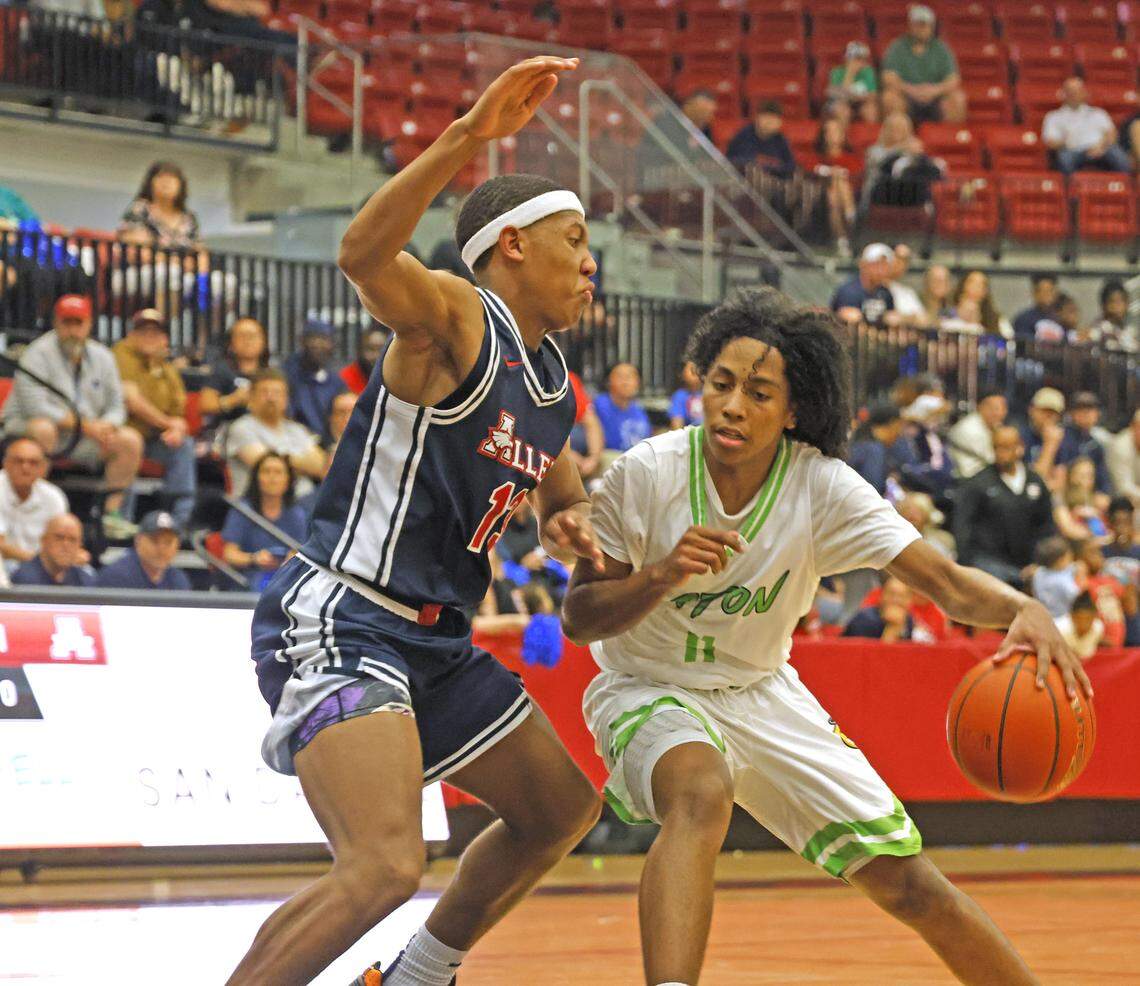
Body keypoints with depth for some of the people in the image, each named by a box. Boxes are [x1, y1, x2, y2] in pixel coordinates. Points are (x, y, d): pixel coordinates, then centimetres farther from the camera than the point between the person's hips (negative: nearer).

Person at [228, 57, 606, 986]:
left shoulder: (554, 382, 16)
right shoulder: (458, 318, -11)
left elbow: (556, 486, 36)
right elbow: (363, 255, -34)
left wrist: (568, 520, 10)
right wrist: (468, 138, -45)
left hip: (435, 641, 10)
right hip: (336, 622, -10)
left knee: (561, 809, 22)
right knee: (387, 865, -27)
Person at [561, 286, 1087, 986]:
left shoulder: (823, 486, -17)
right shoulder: (645, 475, -20)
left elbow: (947, 582, -25)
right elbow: (578, 618, -13)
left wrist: (1022, 609, -46)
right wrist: (661, 575, -32)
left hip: (762, 692, 3)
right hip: (649, 688, -3)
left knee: (908, 881, -1)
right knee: (703, 792, -39)